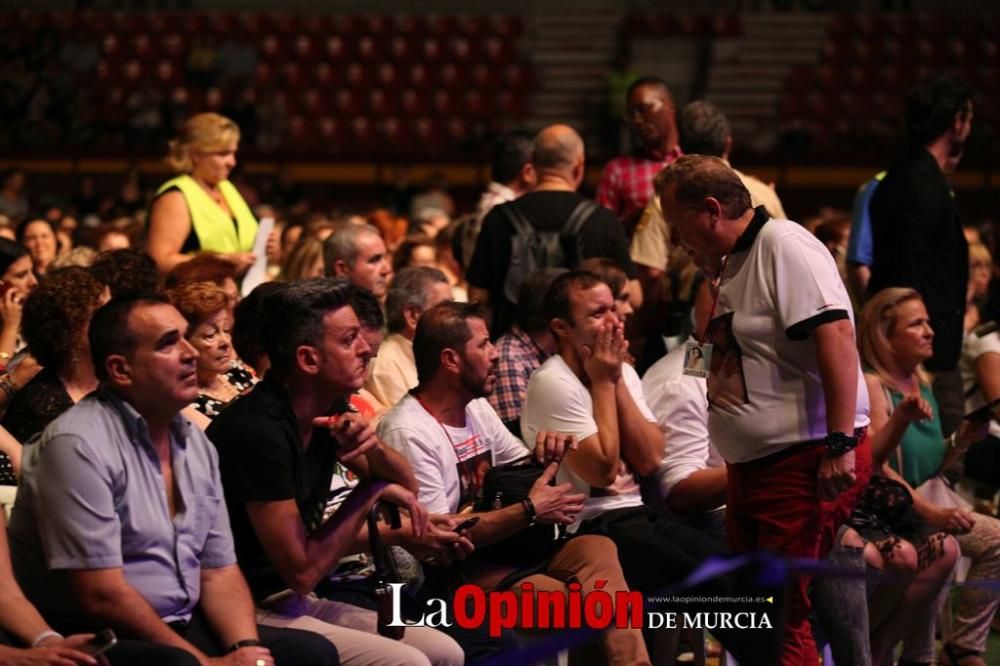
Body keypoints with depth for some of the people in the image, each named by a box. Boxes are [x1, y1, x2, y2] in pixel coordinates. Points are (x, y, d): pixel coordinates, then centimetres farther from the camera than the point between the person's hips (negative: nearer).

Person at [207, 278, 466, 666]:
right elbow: (303, 571, -22)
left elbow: (405, 486, 12)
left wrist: (372, 448, -10)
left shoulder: (328, 410, 3)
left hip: (296, 602, 9)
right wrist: (370, 491, -12)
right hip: (251, 615, -9)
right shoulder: (259, 430, -23)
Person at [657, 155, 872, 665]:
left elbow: (836, 337, -24)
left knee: (784, 618, -11)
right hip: (753, 465, 10)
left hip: (805, 463, -10)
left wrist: (841, 444, -27)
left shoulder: (785, 247, -14)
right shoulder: (734, 264, 16)